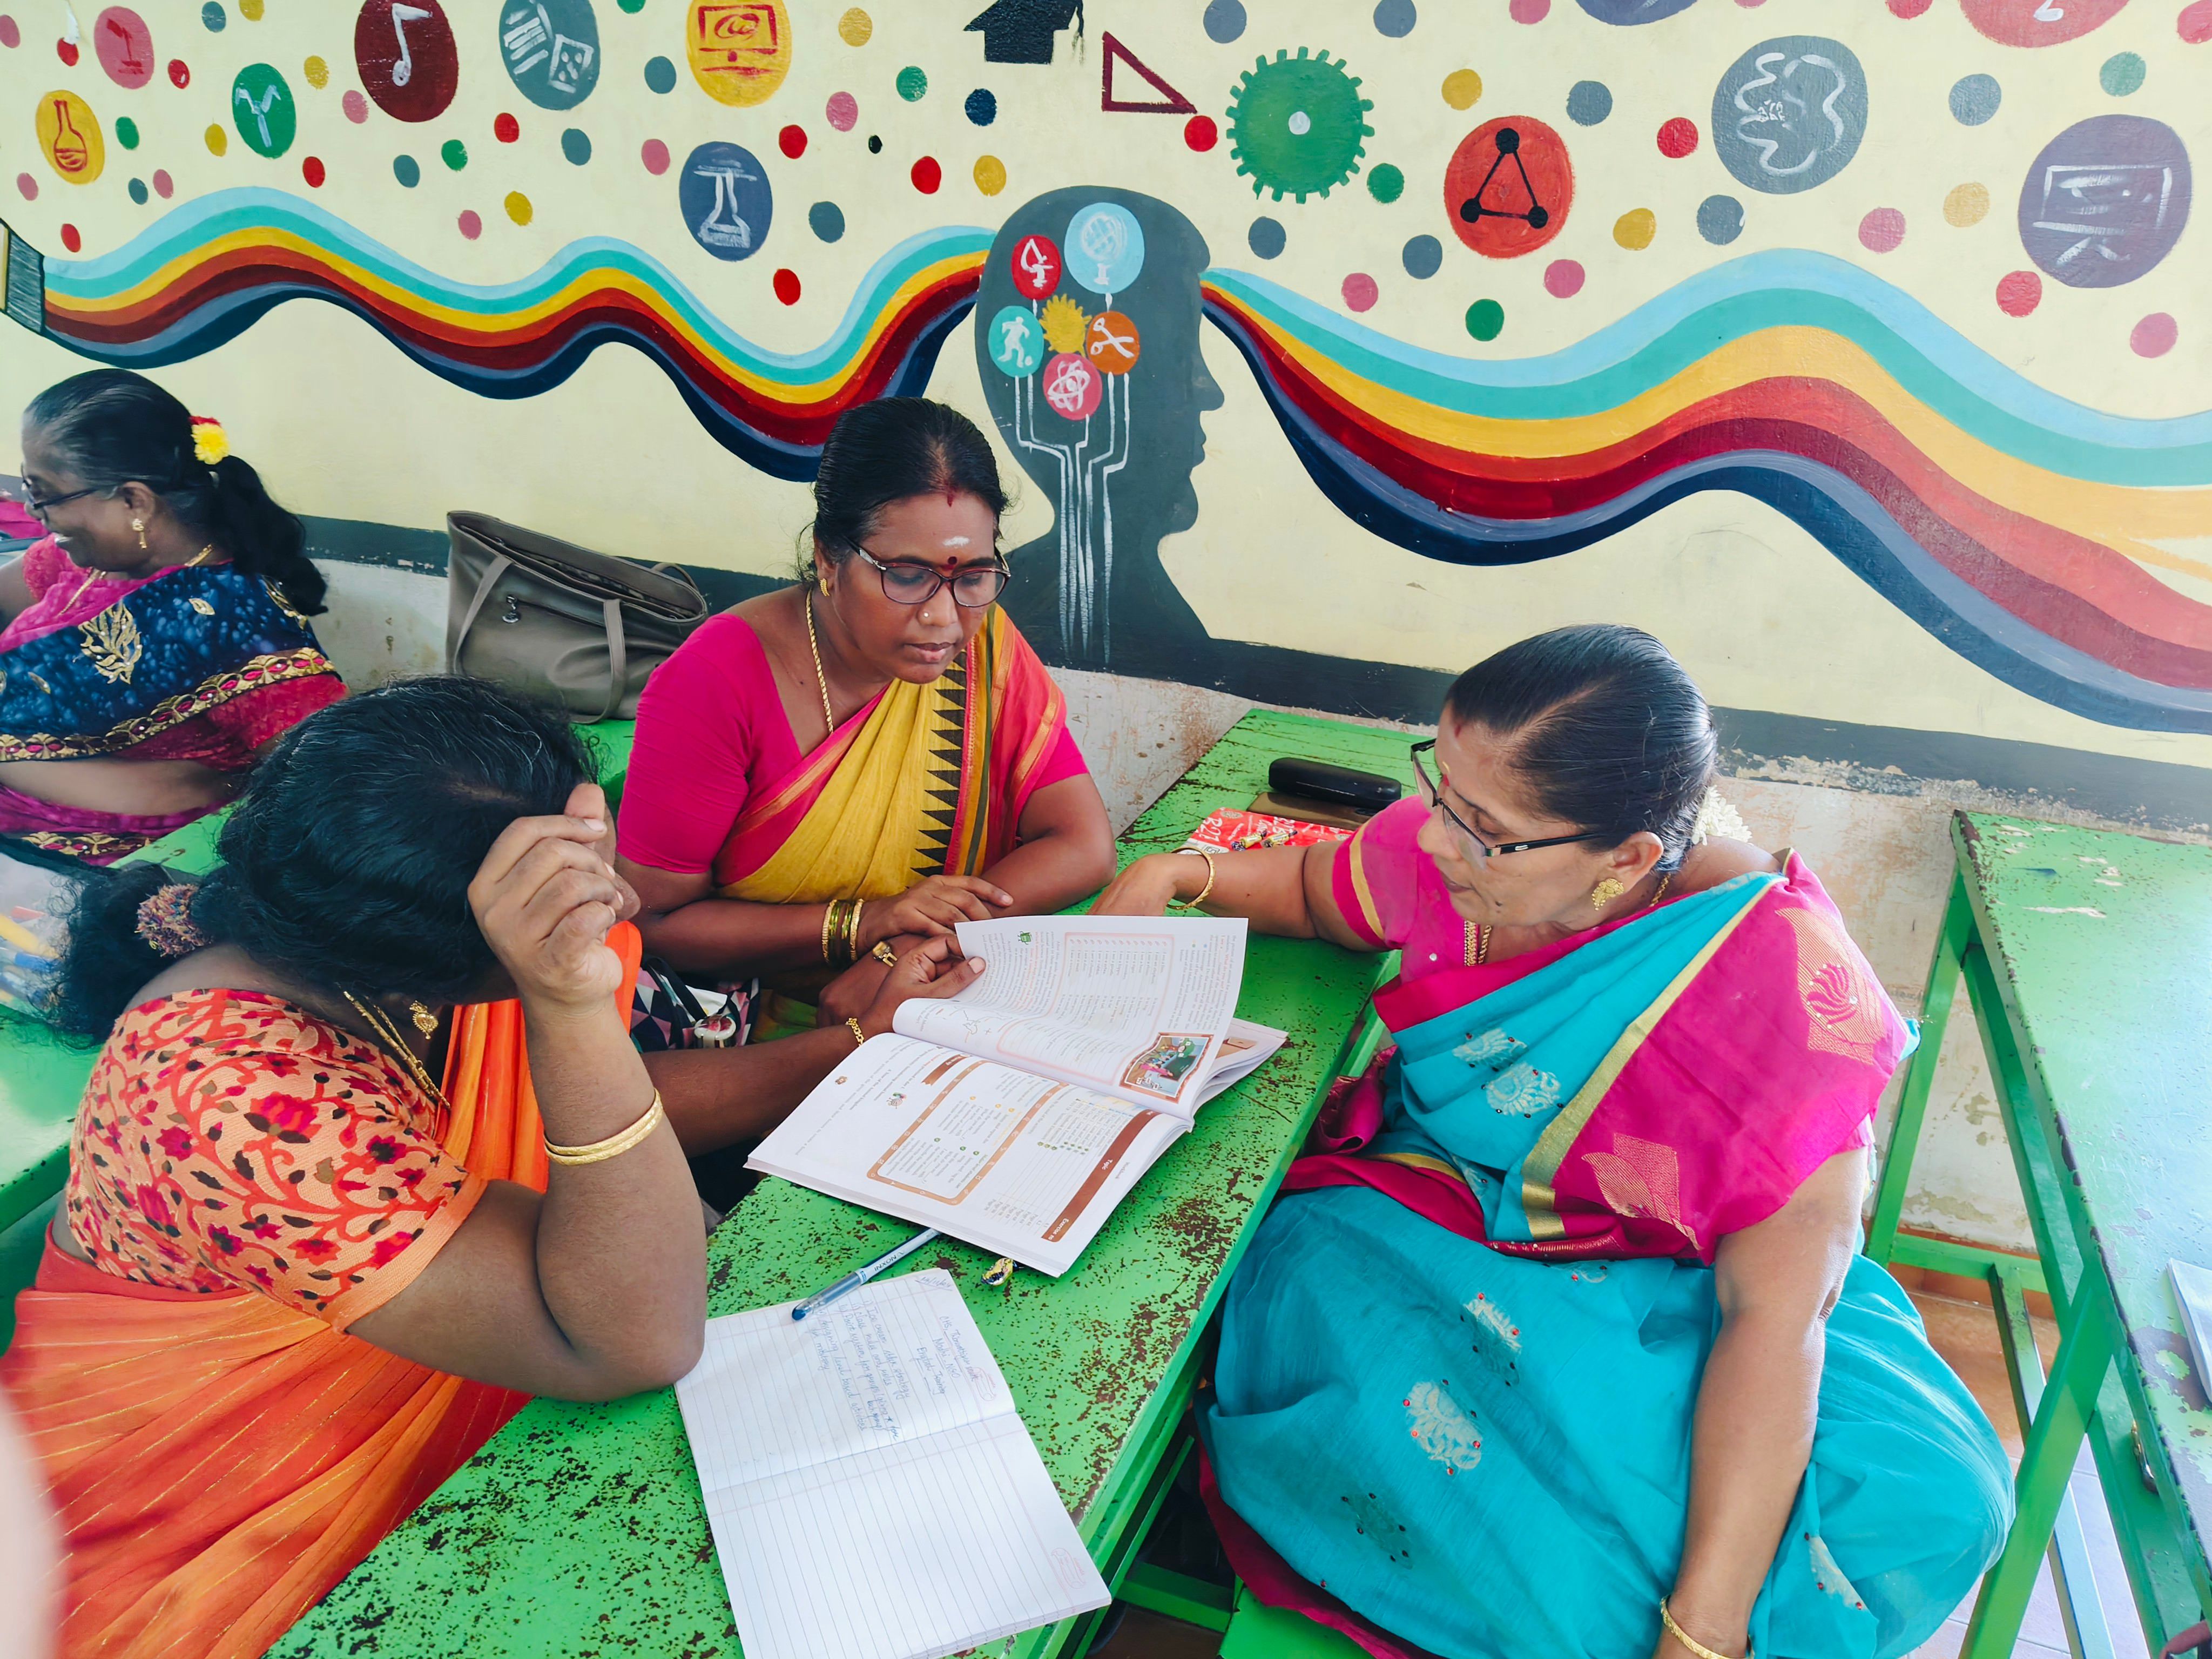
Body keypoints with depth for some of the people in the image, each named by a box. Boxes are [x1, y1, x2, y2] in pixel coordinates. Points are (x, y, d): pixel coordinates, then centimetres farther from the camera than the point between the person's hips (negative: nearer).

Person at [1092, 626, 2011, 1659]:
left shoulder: (1787, 990, -26)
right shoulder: (1452, 849, -14)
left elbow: (1775, 1318, -28)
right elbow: (1319, 889, 11)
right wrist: (1178, 871, -8)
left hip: (1667, 1291, -2)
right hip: (1429, 1215, 2)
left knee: (1937, 1508, -25)